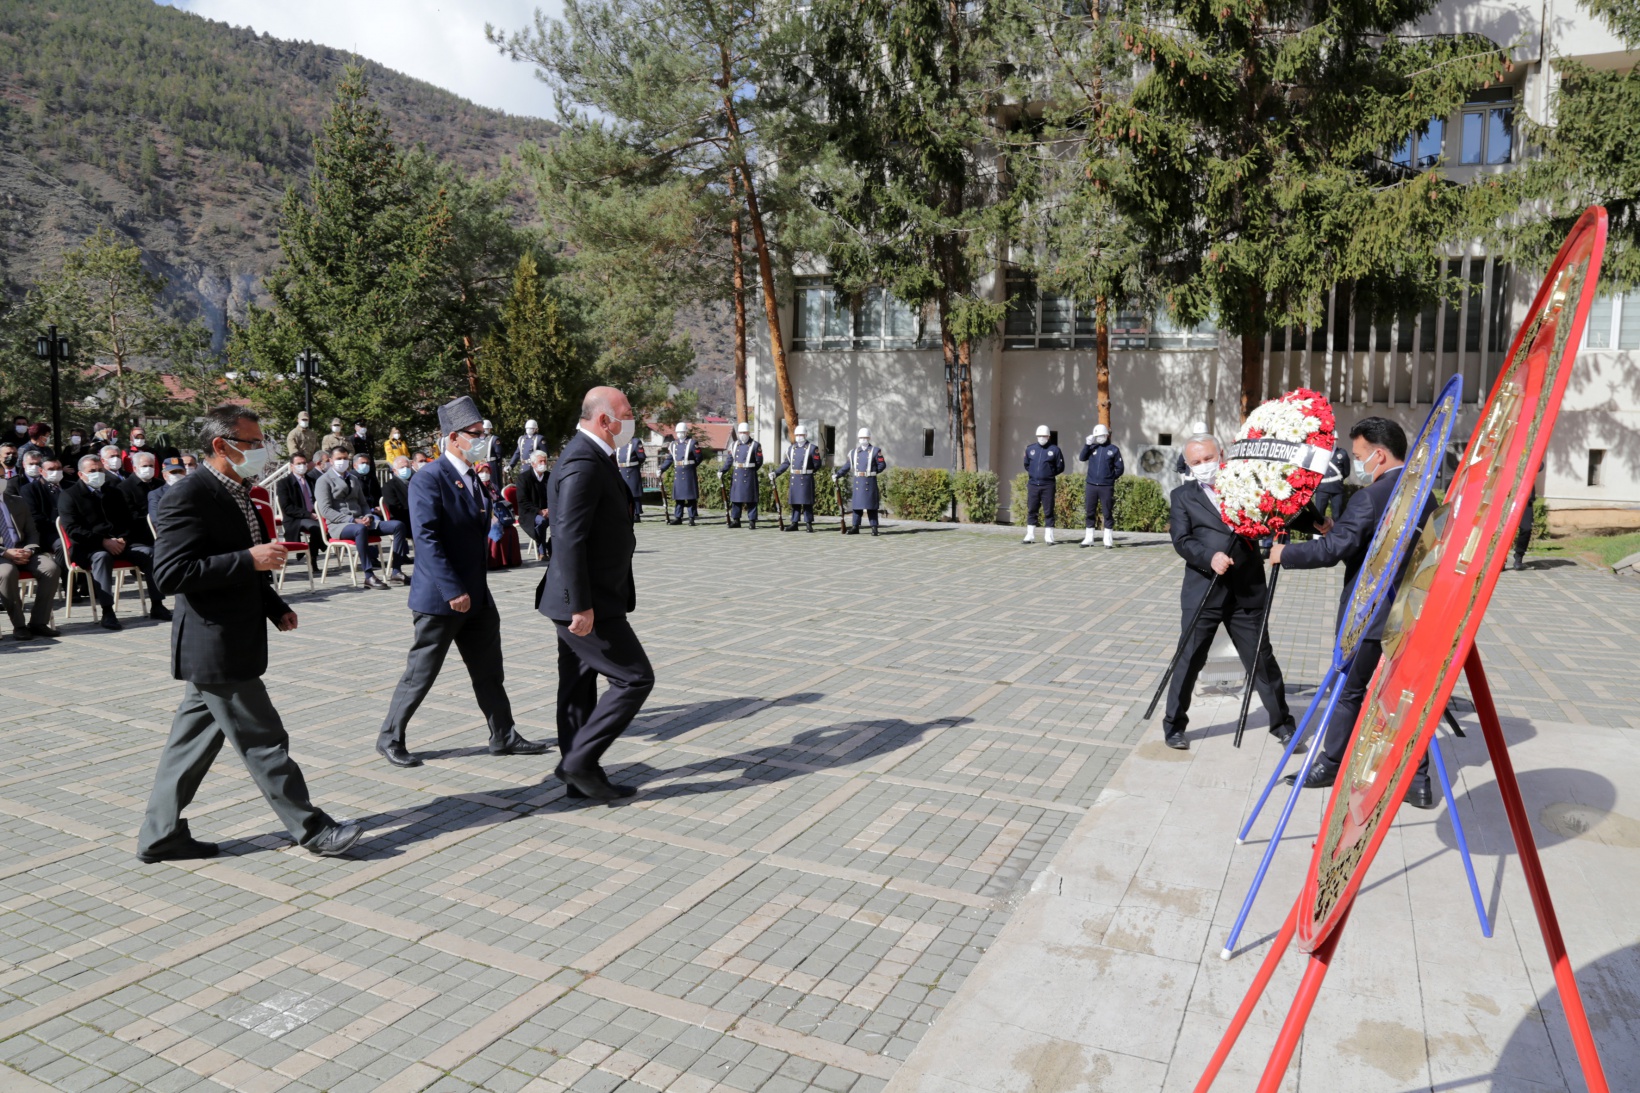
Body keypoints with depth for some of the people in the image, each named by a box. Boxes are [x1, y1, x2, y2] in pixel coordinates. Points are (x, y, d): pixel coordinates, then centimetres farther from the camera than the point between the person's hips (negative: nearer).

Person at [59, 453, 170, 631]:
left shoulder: (113, 491, 19)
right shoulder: (69, 496, 3)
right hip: (88, 547, -5)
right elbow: (73, 529, -9)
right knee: (102, 556, -37)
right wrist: (103, 541, -20)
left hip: (119, 542, 5)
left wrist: (123, 539, -5)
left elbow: (126, 519, 17)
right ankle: (107, 613, -42)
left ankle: (156, 606, -16)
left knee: (148, 553, -18)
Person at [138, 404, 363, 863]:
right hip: (215, 649, -10)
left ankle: (161, 835, 28)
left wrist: (275, 607, 12)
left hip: (224, 647, 10)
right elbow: (171, 572, -24)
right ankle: (312, 830, 7)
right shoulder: (189, 496, -17)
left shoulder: (236, 494, 14)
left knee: (193, 741, 16)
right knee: (264, 743, -2)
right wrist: (249, 559, -26)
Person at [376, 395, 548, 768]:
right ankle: (390, 738, 20)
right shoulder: (429, 479, -15)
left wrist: (475, 587, 17)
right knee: (420, 674, 4)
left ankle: (503, 736, 22)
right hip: (440, 598, -8)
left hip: (477, 596, 8)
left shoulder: (474, 479, 12)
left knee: (489, 672, 12)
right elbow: (427, 539, -22)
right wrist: (453, 591, -25)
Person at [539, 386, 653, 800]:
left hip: (587, 601, 11)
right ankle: (581, 759, 1)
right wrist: (582, 606, -25)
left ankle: (580, 778, 23)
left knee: (579, 689, 14)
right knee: (635, 678, -5)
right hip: (589, 605, -11)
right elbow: (569, 540, -25)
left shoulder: (590, 458, 15)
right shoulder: (584, 463, -19)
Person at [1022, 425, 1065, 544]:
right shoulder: (1030, 449, 9)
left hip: (1048, 485, -3)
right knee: (1031, 511, 5)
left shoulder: (1054, 449, -1)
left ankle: (1049, 537, 4)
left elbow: (1060, 467, 3)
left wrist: (1049, 474, 2)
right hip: (1033, 485, 3)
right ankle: (1030, 536, 12)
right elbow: (1026, 464, 21)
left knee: (1049, 511, 0)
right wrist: (1033, 473, 10)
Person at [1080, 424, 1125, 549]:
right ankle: (1088, 538, 14)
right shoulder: (1092, 448, 9)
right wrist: (1087, 444, -13)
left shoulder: (1113, 449, 3)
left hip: (1107, 487, -2)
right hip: (1091, 486, 2)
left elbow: (1119, 468, 5)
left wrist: (1111, 477, -2)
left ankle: (1108, 540, 6)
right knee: (1089, 513, 6)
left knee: (1107, 513, 1)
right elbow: (1082, 458, -7)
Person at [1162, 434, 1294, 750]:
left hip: (1246, 592, 1)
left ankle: (1282, 723, 26)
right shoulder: (1183, 496, 5)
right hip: (1203, 593, -1)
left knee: (1262, 659, 10)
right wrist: (1210, 557, -23)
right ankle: (1174, 725, 18)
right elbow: (1181, 541, -6)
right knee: (1189, 660, 5)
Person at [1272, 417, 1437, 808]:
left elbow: (1332, 549, -24)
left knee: (1349, 691, 8)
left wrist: (1285, 553, -11)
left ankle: (1330, 765, 21)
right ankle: (1417, 781, 13)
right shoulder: (1425, 496, 9)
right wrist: (1337, 529, 9)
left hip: (1369, 617, -7)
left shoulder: (1370, 498, -18)